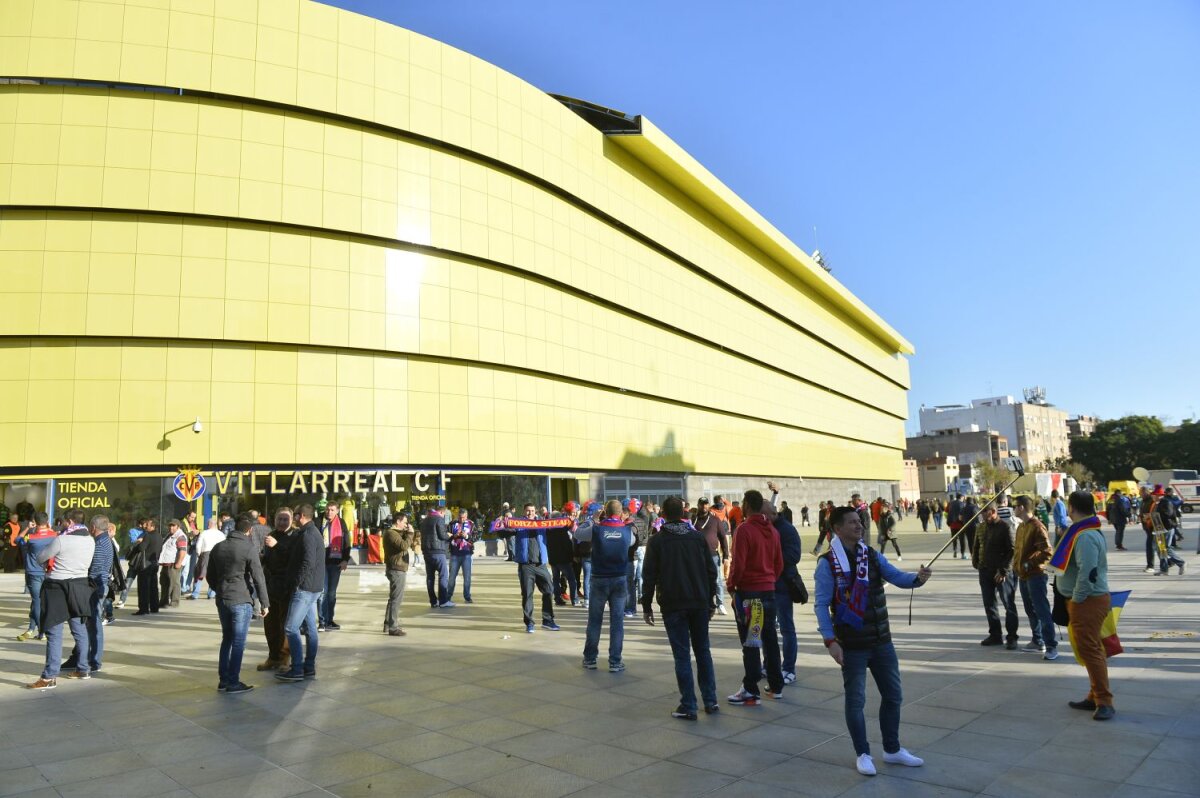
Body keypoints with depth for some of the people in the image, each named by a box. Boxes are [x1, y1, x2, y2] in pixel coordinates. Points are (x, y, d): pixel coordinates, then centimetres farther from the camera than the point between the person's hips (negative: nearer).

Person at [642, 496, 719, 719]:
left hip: (673, 606, -3)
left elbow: (649, 576, -6)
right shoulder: (698, 537, 4)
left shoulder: (657, 541, -4)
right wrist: (711, 601, 13)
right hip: (700, 603, 3)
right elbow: (712, 571, 6)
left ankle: (688, 707, 3)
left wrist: (647, 605, 2)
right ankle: (710, 701, 18)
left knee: (682, 655, 1)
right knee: (703, 651, 15)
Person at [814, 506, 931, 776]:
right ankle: (863, 754, 23)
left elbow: (898, 577, -5)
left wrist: (918, 578, -27)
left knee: (892, 695, 16)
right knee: (855, 700, 6)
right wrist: (830, 640, -21)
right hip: (852, 645, -6)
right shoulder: (827, 563, -13)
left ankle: (892, 749, 34)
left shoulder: (873, 555, 3)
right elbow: (821, 605, -14)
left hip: (882, 641, 6)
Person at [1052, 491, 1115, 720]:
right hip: (1086, 601, 11)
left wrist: (1076, 599, -18)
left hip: (1088, 602, -11)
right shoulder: (1084, 532, 12)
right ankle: (1095, 697, 27)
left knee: (1090, 650, -7)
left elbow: (1088, 573, -29)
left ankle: (1104, 702, -1)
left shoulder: (1085, 537, -22)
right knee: (1090, 650, 17)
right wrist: (1075, 600, 19)